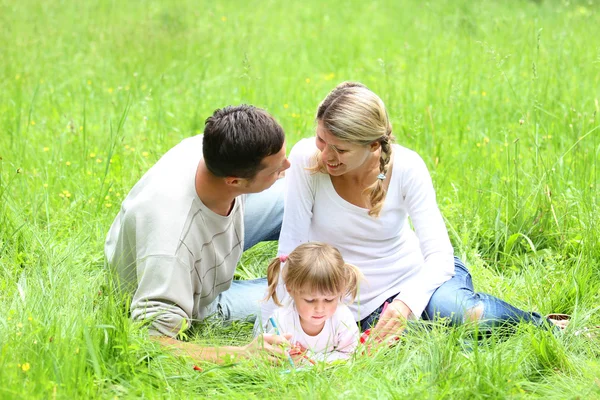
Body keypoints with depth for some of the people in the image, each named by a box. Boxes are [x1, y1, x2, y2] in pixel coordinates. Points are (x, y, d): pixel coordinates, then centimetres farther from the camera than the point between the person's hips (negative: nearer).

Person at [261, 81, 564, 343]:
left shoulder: (406, 167, -17)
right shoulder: (307, 159, -19)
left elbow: (439, 254, -20)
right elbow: (291, 248, -15)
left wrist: (405, 303, -38)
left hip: (417, 273, 1)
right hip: (365, 308, -1)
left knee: (454, 307, -35)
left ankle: (546, 328, -5)